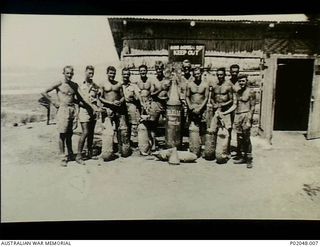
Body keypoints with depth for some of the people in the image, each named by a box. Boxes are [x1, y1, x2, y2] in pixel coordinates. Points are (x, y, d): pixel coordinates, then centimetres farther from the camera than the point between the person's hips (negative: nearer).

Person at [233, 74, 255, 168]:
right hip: (237, 115, 6)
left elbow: (252, 107, -7)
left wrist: (249, 120, -14)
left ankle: (249, 159, 2)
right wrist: (234, 118, 15)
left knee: (246, 138, -5)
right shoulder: (238, 92, 15)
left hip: (246, 115, -6)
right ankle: (241, 157, 15)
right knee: (239, 138, 7)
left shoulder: (250, 92, -4)